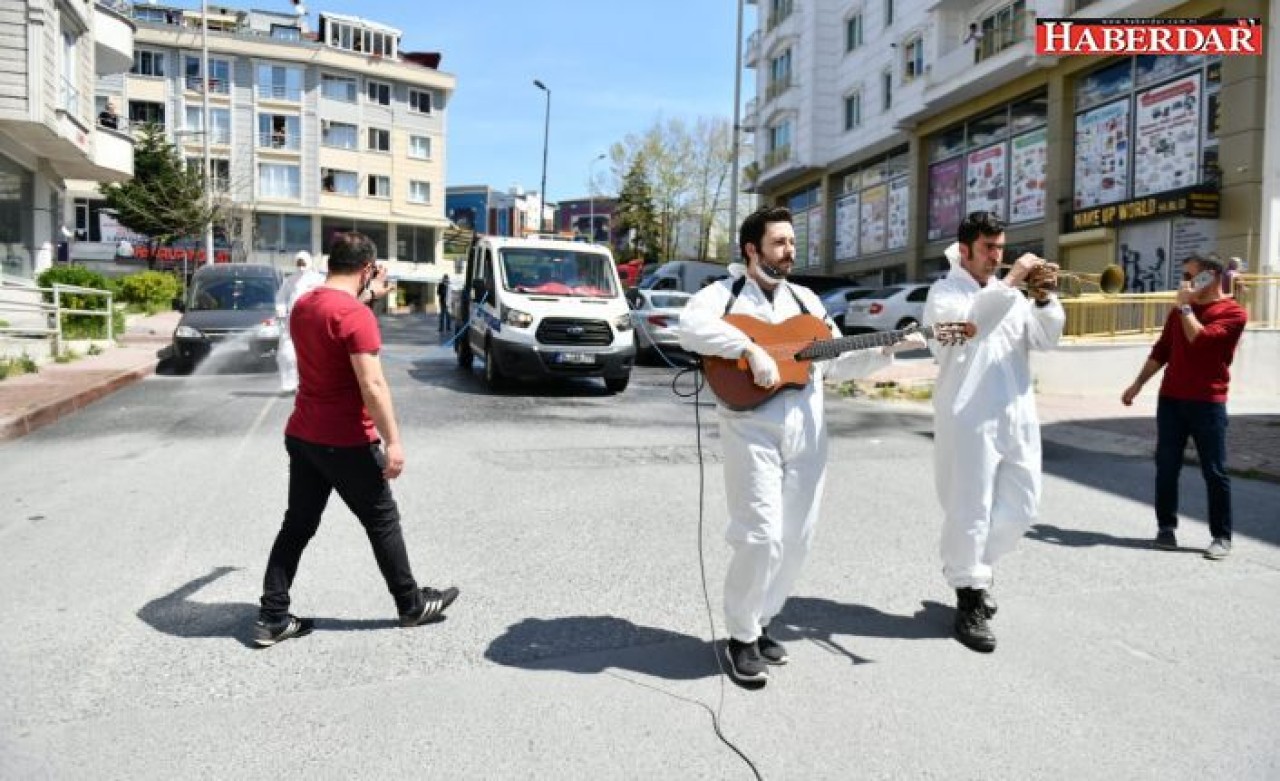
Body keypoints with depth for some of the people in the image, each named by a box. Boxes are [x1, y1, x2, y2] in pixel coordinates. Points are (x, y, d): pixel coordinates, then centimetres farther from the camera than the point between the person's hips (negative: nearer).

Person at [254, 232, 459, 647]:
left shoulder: (302, 306, 7)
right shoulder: (356, 314, -20)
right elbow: (372, 385, -24)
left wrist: (370, 296, 28)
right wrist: (393, 440, -21)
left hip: (301, 436, 8)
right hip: (346, 442, -8)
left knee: (297, 526, 14)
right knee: (383, 523, 7)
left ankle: (272, 618, 16)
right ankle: (412, 605, 21)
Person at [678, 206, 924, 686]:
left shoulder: (805, 299, 19)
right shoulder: (724, 294, 1)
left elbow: (837, 364, 20)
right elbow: (691, 327, -22)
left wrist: (888, 350, 8)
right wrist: (751, 348, -28)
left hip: (807, 429, 6)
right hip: (752, 428, -6)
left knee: (796, 539, 9)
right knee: (761, 537, -10)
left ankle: (761, 624, 28)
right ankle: (742, 636, 10)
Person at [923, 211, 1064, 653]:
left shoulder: (1010, 294, 18)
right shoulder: (946, 291, 1)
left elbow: (1046, 339, 7)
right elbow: (965, 320, -21)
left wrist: (1044, 297, -8)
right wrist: (1010, 282, -18)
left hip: (1017, 417, 6)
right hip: (969, 417, -6)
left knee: (1020, 508, 11)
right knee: (970, 510, -2)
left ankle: (969, 568, 32)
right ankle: (969, 601, 10)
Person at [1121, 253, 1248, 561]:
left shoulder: (1233, 313, -5)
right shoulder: (1180, 310, 14)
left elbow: (1200, 340, -21)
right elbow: (1161, 350, 18)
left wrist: (1185, 307, -11)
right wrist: (1138, 384, 14)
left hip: (1208, 403, -5)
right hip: (1170, 399, 5)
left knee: (1214, 472, 0)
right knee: (1166, 467, 4)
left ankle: (1222, 536, 9)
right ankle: (1166, 526, 13)